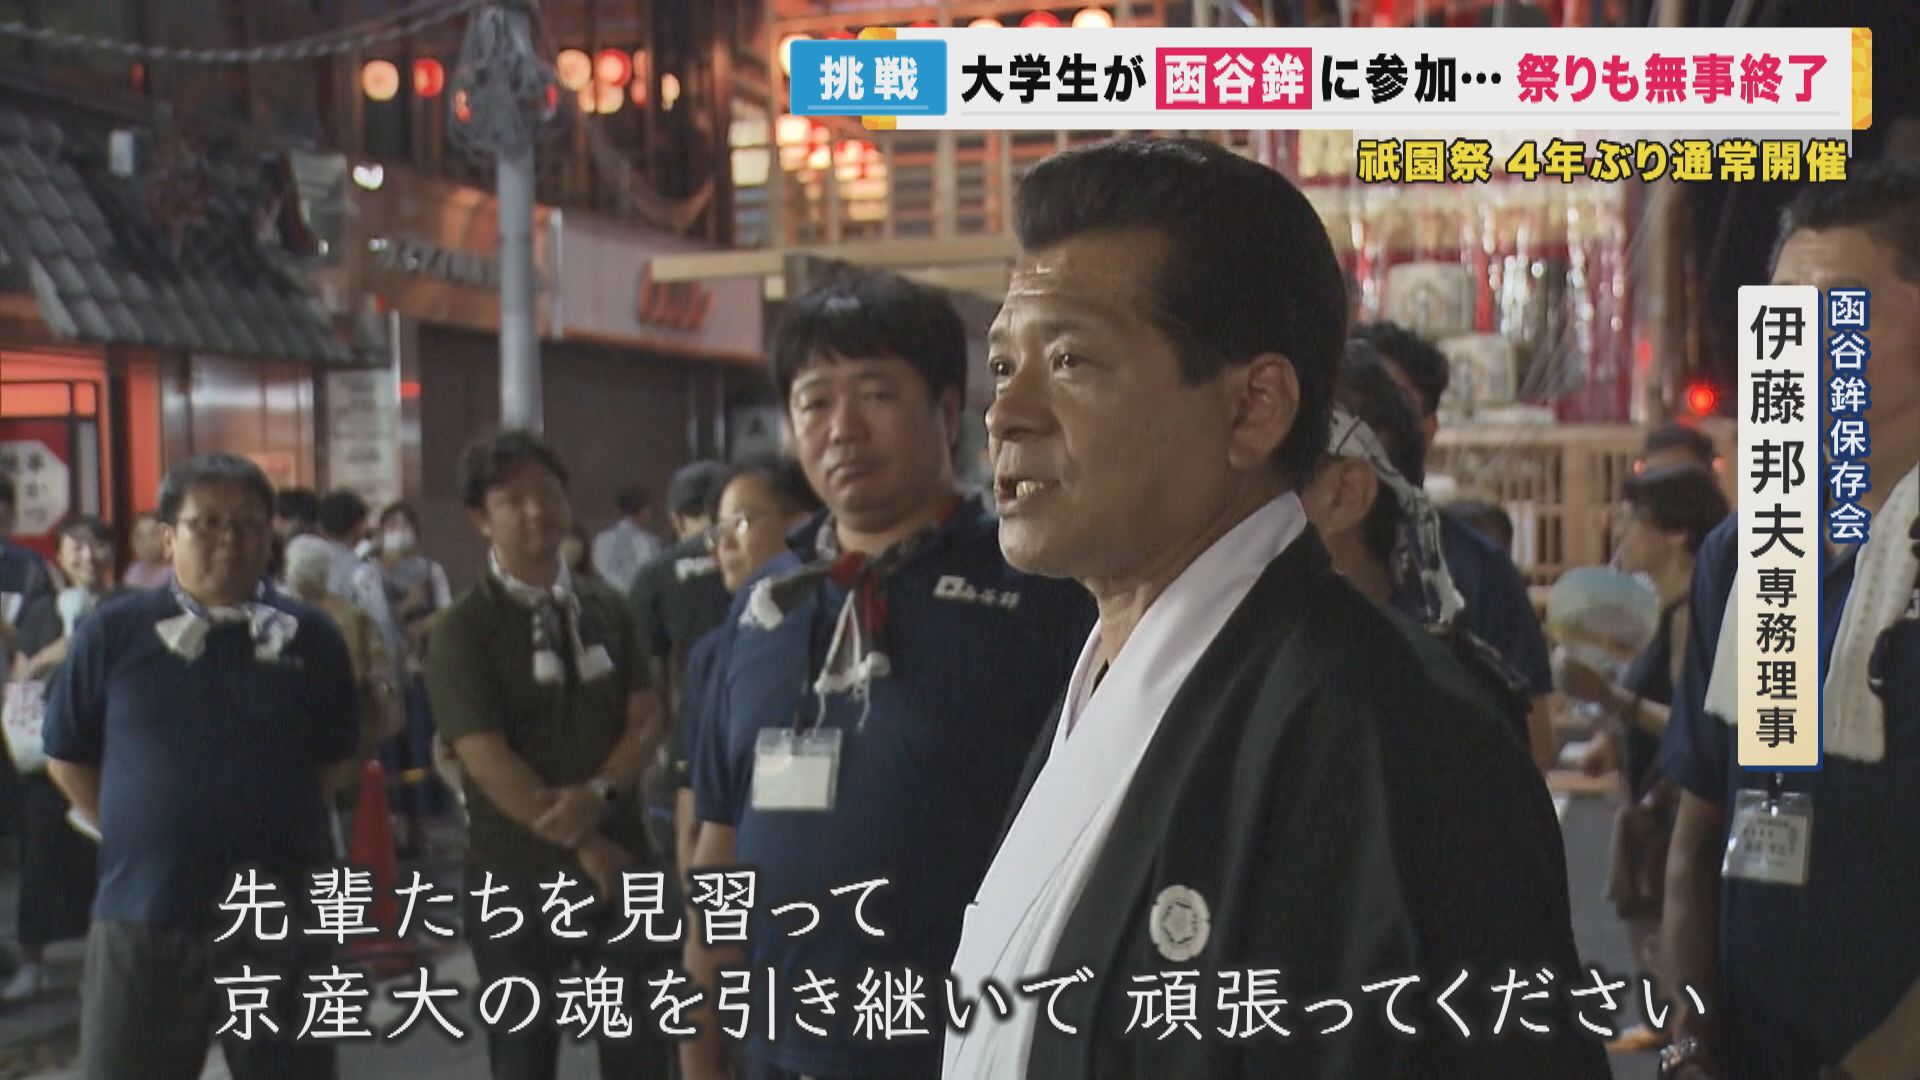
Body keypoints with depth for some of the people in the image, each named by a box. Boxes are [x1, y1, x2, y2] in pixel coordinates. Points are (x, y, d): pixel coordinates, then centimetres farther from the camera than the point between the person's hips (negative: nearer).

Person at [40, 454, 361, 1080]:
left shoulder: (310, 637, 2)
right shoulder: (113, 633, -1)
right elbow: (68, 759, 8)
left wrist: (270, 823, 4)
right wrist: (141, 833, 4)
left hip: (279, 917, 1)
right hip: (143, 915, -1)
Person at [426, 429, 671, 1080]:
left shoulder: (606, 608, 6)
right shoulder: (462, 631, -8)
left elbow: (646, 718, 2)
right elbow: (487, 760, -14)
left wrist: (598, 793, -17)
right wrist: (580, 845, -14)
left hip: (623, 859, 3)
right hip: (518, 874, -3)